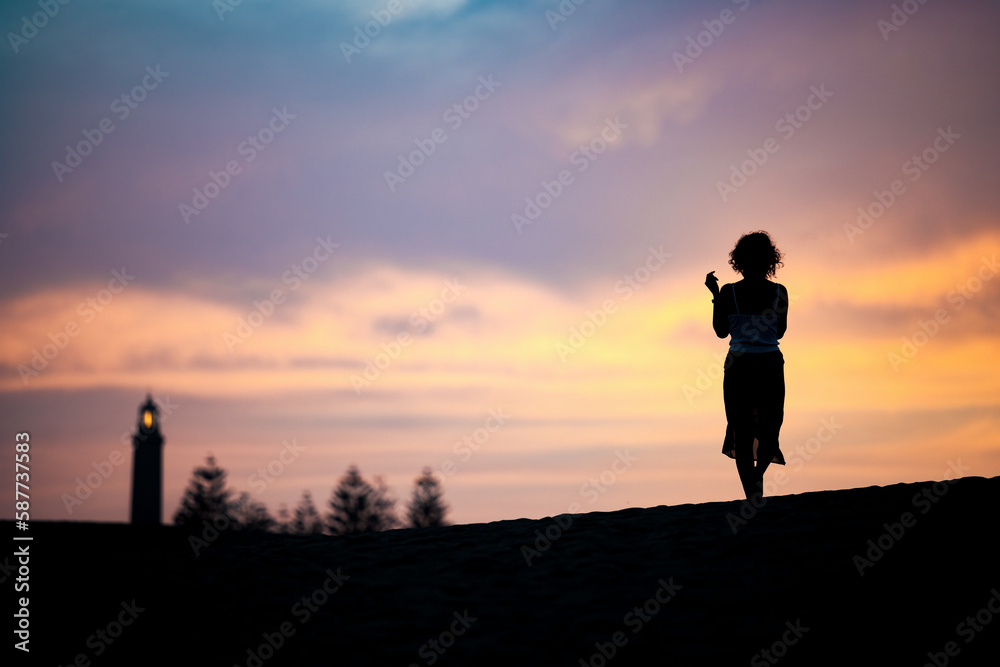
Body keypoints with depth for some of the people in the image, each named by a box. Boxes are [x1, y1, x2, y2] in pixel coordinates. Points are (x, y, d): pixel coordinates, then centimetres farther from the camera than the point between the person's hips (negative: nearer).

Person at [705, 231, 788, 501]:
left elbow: (721, 331, 4)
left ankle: (752, 497, -5)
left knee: (741, 429, 4)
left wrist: (715, 295, 11)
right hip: (770, 365, 1)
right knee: (769, 424, 15)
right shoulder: (779, 292, -2)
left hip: (739, 366, -1)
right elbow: (780, 331, 10)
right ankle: (759, 471, -14)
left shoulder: (728, 292, -6)